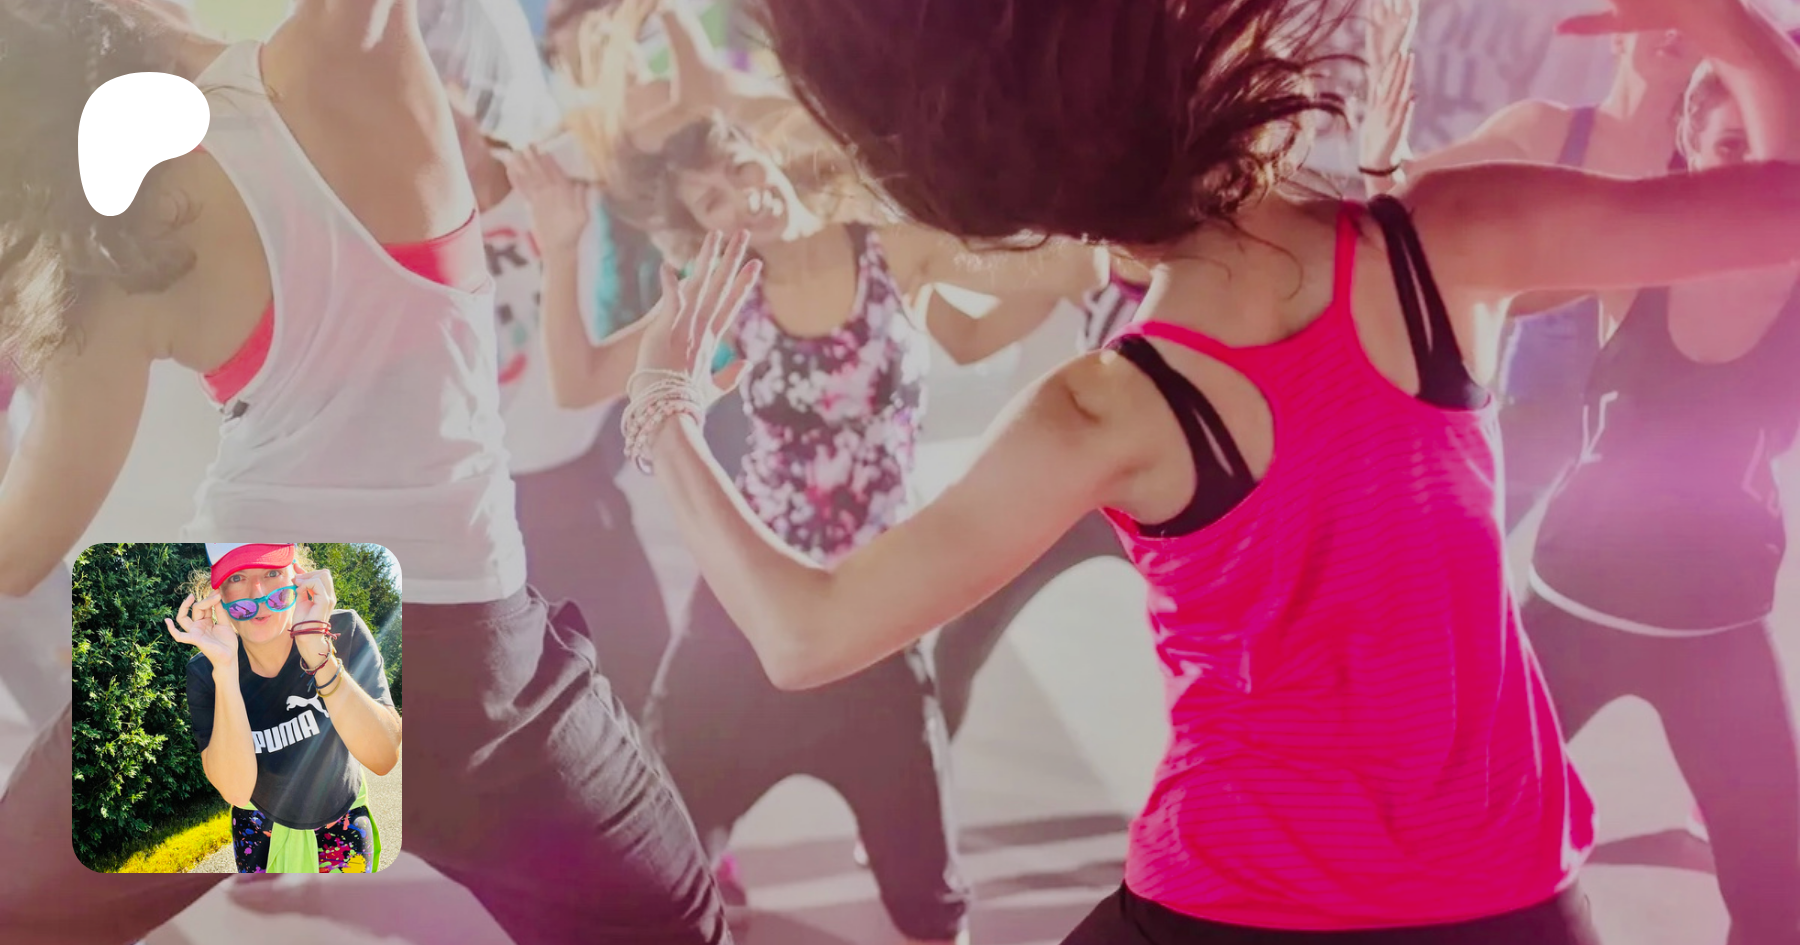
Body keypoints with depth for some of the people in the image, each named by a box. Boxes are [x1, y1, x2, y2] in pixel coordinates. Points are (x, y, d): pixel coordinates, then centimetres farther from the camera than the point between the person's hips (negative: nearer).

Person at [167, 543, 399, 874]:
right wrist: (224, 670, -39)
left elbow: (384, 758, -34)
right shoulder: (203, 672, -21)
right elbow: (236, 791, -30)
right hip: (261, 832, 0)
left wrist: (318, 652, -43)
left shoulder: (343, 632, -24)